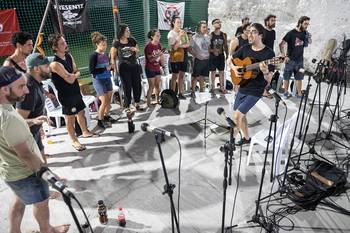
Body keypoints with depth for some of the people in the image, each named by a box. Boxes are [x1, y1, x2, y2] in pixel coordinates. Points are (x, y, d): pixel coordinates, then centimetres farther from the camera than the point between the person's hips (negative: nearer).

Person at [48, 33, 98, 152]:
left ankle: (85, 131, 43)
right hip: (66, 94, -8)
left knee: (81, 112, 22)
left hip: (76, 90, 8)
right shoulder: (55, 64, -24)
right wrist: (74, 74, -4)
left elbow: (77, 72, 5)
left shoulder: (69, 56, 1)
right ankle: (74, 141, 22)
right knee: (70, 117, 6)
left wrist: (72, 75, -16)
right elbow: (70, 80, -25)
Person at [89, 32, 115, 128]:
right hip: (99, 81, -7)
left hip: (107, 79, 7)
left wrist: (112, 67, -4)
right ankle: (100, 120, 10)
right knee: (104, 102, -6)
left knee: (109, 100, 11)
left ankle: (106, 116, 29)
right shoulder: (94, 56, -14)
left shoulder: (106, 54, 5)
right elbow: (91, 70, -18)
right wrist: (105, 69, -21)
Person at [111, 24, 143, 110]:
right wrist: (115, 69, -9)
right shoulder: (116, 43, -8)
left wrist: (136, 50, -10)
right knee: (127, 87, 2)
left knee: (137, 85, 9)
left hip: (134, 66, 4)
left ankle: (137, 104, 26)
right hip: (124, 68, -4)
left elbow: (138, 51, 13)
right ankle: (127, 107, 14)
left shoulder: (132, 40, 0)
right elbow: (113, 58, -5)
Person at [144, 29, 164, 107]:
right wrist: (157, 56, -29)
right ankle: (148, 103, 6)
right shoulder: (148, 46, -15)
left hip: (157, 68, 6)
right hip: (150, 69, -6)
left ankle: (157, 100, 27)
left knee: (157, 85, 13)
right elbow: (150, 59, -18)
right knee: (151, 86, -4)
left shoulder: (159, 45, 4)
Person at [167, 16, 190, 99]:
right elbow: (174, 46, -16)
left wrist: (180, 46, -12)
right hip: (175, 57, -5)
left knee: (181, 76, 11)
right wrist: (179, 35, -19)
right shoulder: (171, 33, -6)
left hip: (184, 56, 5)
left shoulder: (183, 32, 9)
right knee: (175, 76, 0)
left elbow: (188, 44, 4)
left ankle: (180, 93, 20)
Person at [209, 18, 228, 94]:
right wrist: (212, 50, -20)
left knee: (221, 72, 6)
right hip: (213, 56, -3)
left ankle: (222, 87, 15)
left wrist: (227, 55, 7)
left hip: (221, 56, 3)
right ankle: (213, 87, 16)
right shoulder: (210, 35, -6)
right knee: (213, 72, 5)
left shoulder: (223, 35, 5)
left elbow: (225, 46, 11)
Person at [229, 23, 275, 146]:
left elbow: (269, 80, -15)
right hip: (242, 88, 7)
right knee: (241, 115, 17)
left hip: (255, 91, -6)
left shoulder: (269, 53, -14)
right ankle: (246, 138, 37)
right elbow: (230, 60, 14)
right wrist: (234, 68, -7)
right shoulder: (245, 49, 2)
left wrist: (265, 71, -37)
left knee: (237, 116, -12)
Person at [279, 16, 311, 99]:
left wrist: (309, 37, -6)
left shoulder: (304, 33, 5)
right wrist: (284, 56, -14)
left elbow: (309, 42, 16)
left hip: (300, 60, 5)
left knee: (299, 77, 9)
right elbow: (281, 44, -11)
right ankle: (285, 92, 17)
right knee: (286, 77, 4)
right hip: (290, 60, -5)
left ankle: (299, 93, 17)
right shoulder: (291, 33, -10)